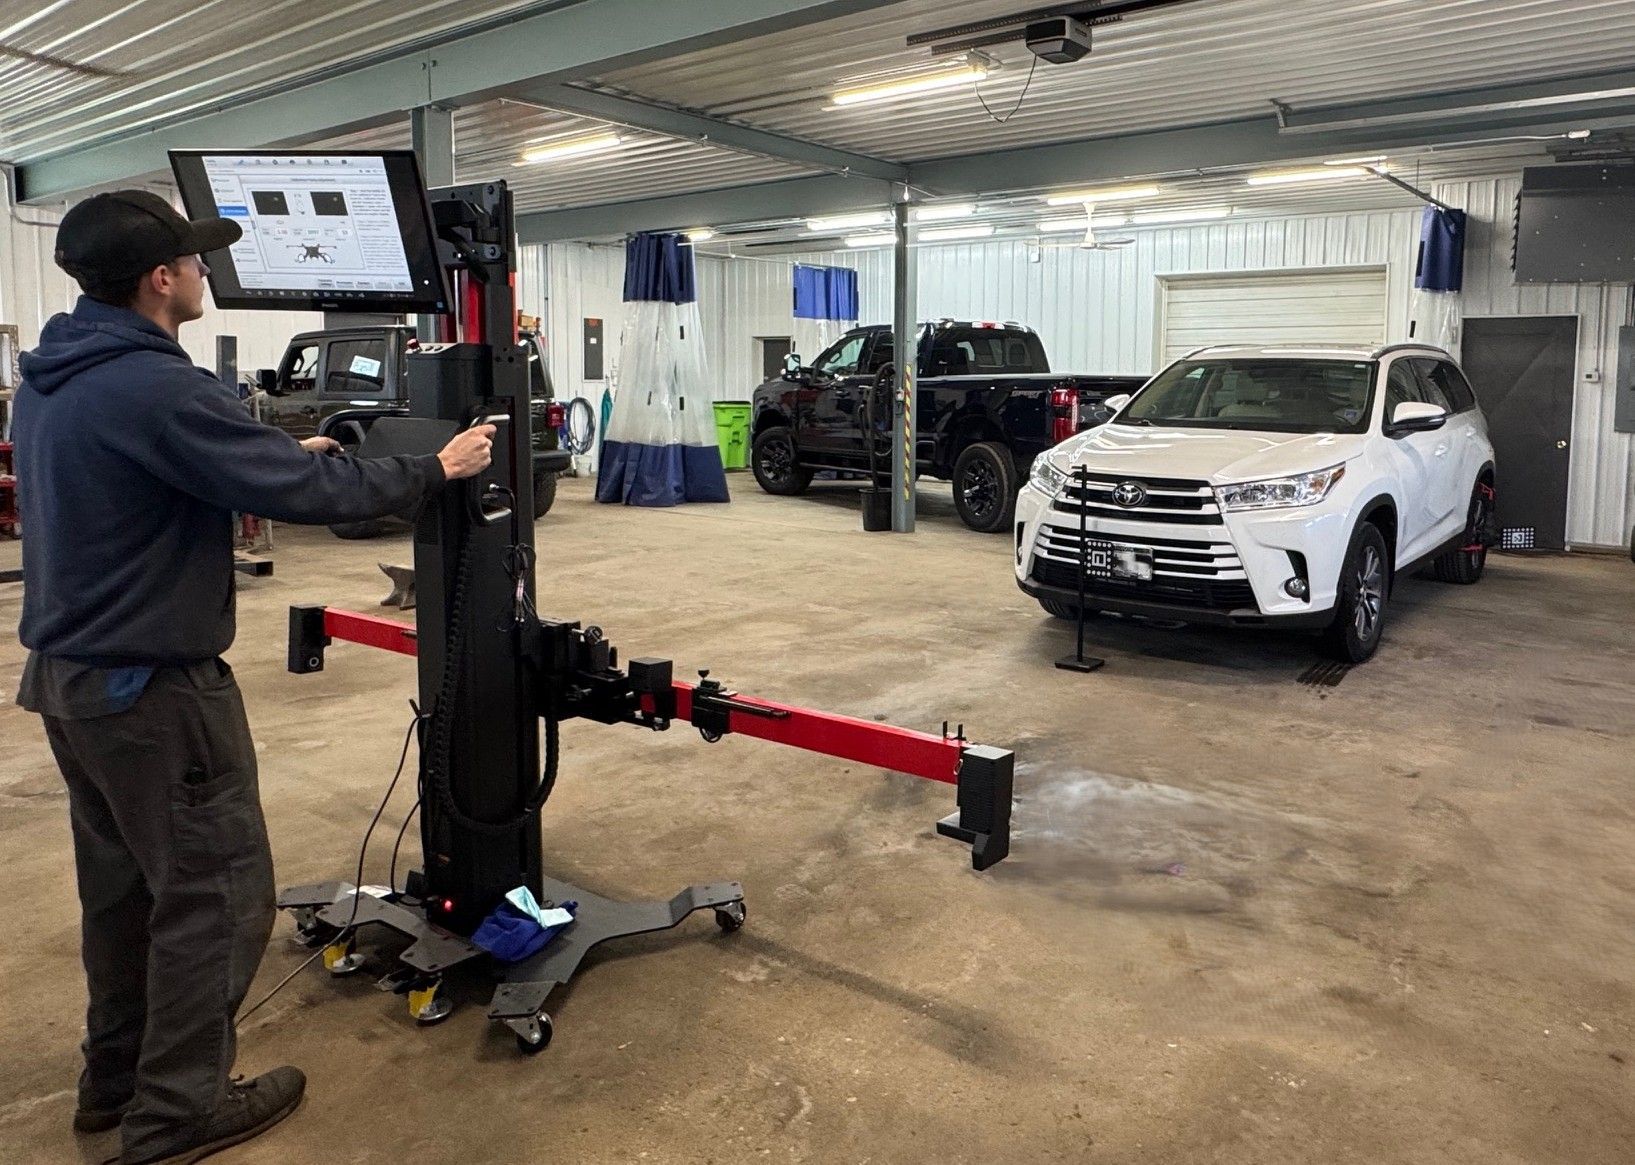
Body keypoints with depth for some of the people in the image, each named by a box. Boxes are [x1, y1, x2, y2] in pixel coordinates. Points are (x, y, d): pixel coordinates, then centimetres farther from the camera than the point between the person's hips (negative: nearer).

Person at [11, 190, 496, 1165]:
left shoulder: (52, 379, 7)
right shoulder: (158, 389, -23)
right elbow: (310, 494, -21)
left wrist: (283, 453, 18)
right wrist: (437, 469, -9)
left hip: (68, 673, 10)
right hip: (154, 688, -10)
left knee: (124, 883, 21)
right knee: (216, 892, 4)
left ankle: (118, 1075, 35)